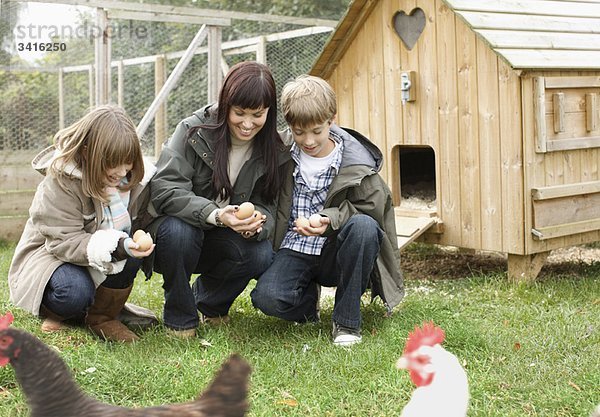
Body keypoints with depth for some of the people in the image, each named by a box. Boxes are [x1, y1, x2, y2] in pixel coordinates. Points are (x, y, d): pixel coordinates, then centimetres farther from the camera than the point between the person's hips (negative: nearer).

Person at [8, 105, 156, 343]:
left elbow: (139, 223, 0)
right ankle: (54, 311, 2)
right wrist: (115, 247, -44)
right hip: (50, 254, -4)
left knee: (130, 251, -28)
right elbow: (64, 242, -30)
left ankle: (102, 316, -8)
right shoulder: (61, 180, -25)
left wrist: (136, 244, -24)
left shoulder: (134, 179, -11)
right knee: (74, 292, -36)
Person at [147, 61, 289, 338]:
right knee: (178, 231, -37)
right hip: (180, 227, -3)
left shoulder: (273, 150, -6)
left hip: (220, 242, 3)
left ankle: (209, 303, 7)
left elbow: (267, 203, -6)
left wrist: (256, 223, -32)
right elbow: (164, 191, -25)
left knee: (261, 255, -27)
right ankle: (179, 316, -9)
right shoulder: (193, 131, -18)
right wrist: (215, 215, -40)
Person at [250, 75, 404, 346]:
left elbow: (371, 208, -9)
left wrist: (330, 219, -22)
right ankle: (308, 298, 10)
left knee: (364, 226, -35)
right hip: (295, 249, 1)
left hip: (336, 253, -1)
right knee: (266, 297, -29)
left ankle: (347, 321, -19)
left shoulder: (354, 162, -8)